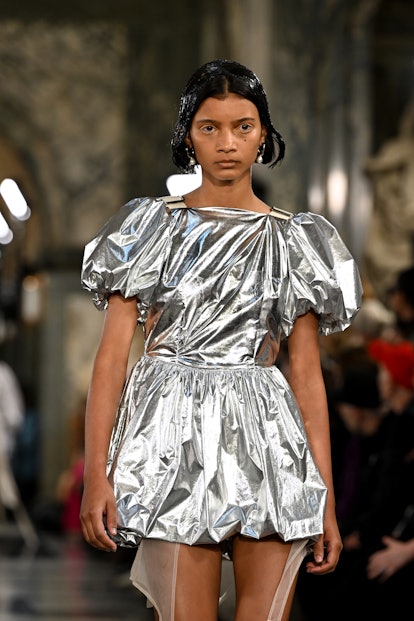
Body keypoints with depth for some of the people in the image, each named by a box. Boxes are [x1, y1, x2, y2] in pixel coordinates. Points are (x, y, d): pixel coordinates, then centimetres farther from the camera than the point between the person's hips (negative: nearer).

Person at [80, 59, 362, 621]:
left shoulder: (292, 240, 12)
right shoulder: (151, 228, 9)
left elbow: (307, 375, 10)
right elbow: (113, 353, 3)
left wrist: (326, 499, 5)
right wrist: (96, 473, -8)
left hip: (269, 441, 2)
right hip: (175, 436, -1)